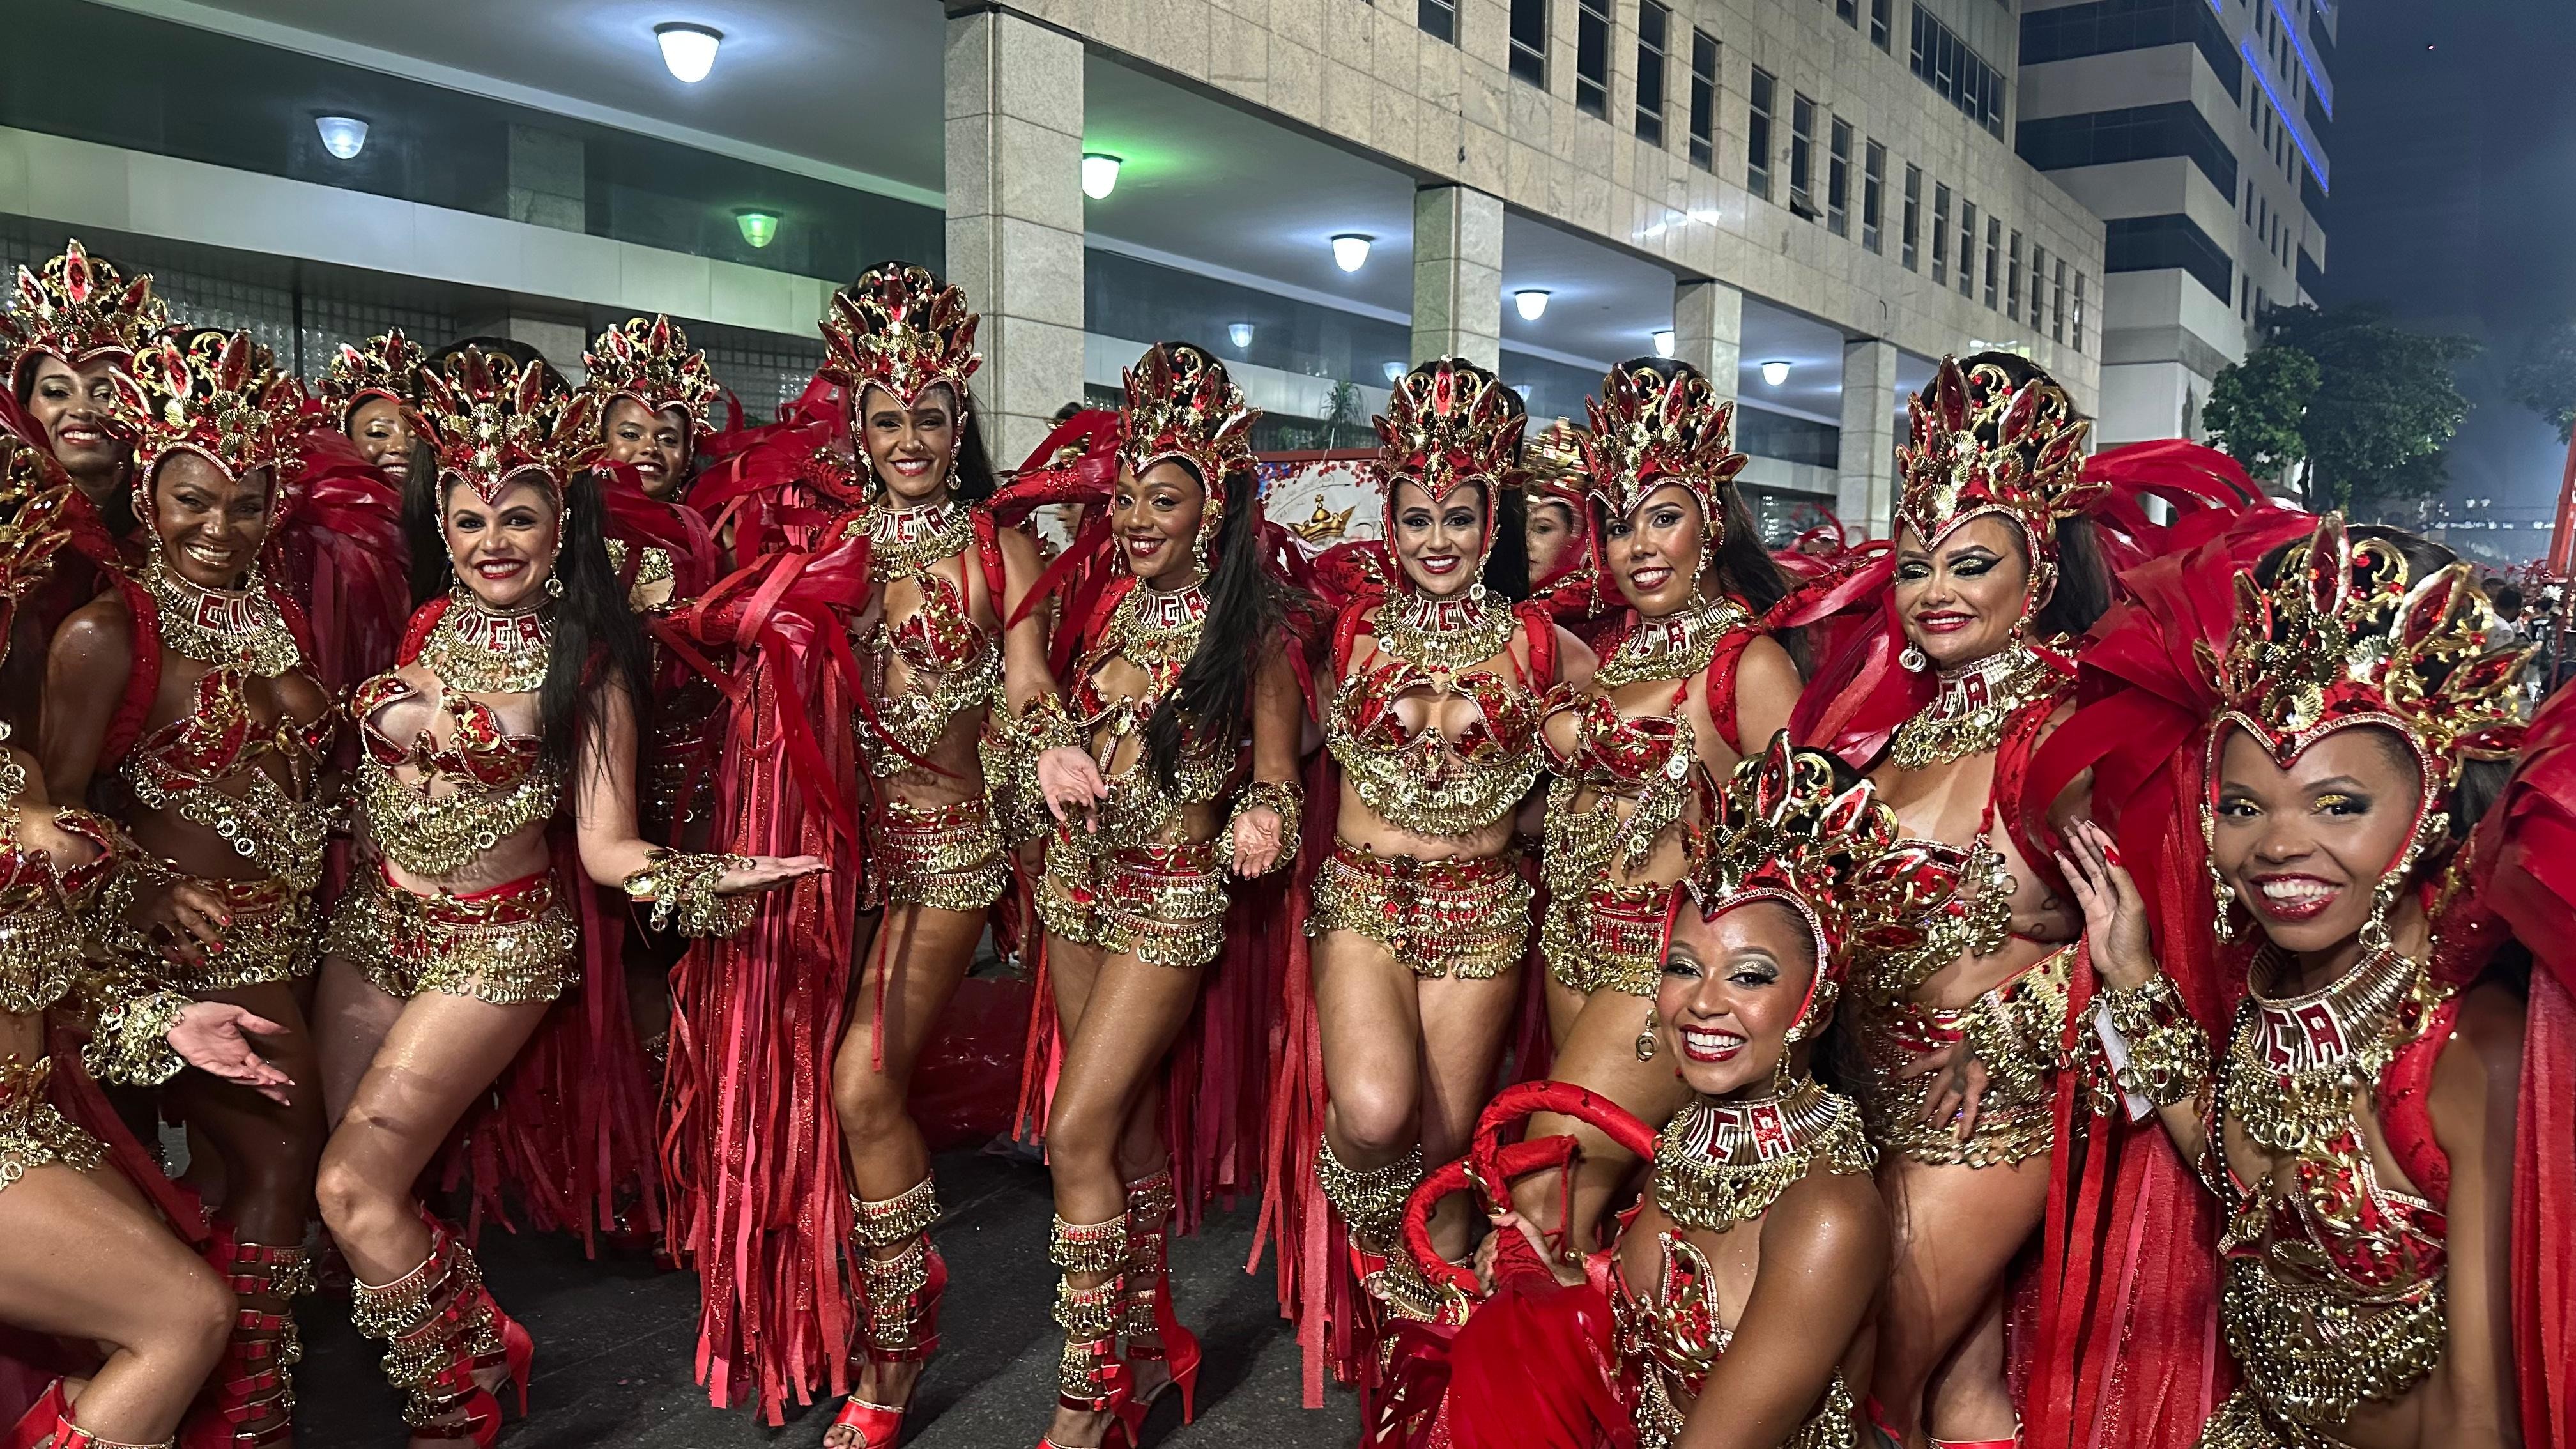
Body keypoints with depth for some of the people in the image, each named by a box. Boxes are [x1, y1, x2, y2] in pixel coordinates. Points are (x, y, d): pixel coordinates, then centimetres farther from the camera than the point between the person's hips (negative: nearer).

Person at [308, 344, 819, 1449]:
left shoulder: (587, 664, -9)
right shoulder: (417, 628, 1)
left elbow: (606, 847, -12)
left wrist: (702, 880, -30)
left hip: (492, 944, -5)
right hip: (371, 923, 5)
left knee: (355, 1187, -8)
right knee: (339, 1175, 7)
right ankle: (475, 1351, 30)